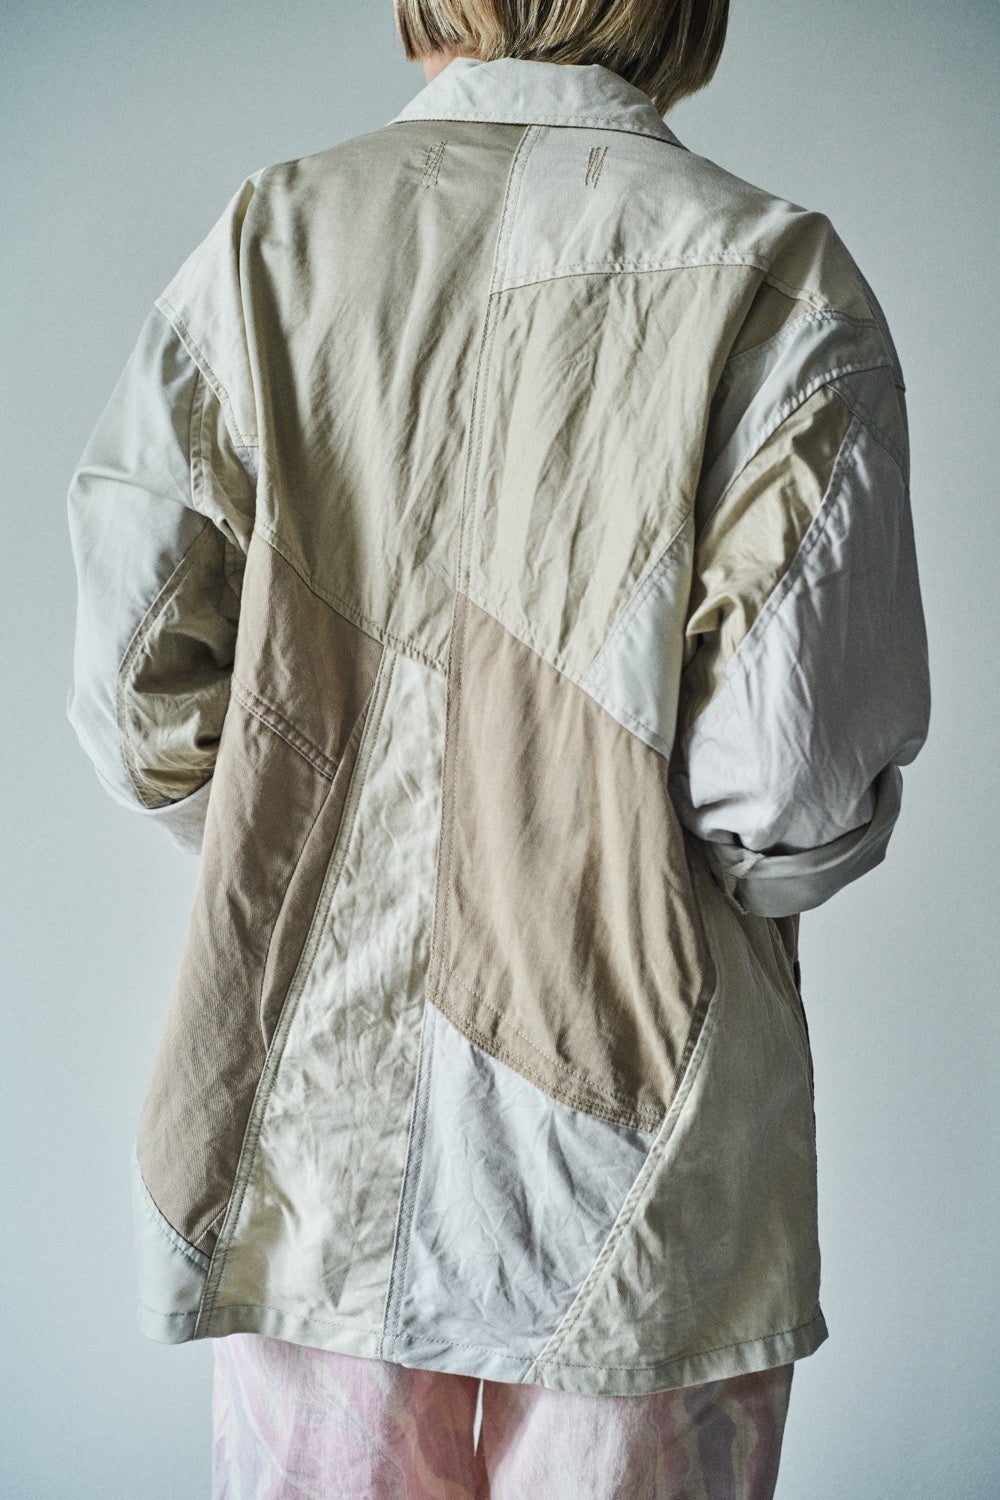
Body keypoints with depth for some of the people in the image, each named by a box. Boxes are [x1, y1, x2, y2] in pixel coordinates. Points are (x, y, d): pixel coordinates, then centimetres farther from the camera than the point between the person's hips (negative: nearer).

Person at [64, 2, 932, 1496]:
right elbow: (796, 785, -16)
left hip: (313, 1128, 3)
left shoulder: (270, 238, -3)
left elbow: (143, 697, -4)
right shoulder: (781, 287, -10)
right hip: (637, 1162, -2)